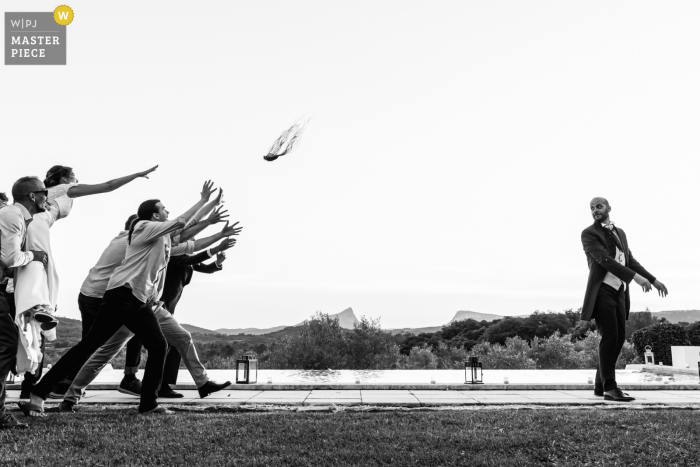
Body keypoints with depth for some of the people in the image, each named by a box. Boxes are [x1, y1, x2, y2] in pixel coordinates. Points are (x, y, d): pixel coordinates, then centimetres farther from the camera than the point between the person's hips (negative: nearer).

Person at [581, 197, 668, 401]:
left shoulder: (620, 233, 19)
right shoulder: (589, 234, -5)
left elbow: (630, 260, 23)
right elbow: (604, 259, -17)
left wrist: (653, 279, 16)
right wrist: (635, 277, -24)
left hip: (619, 292, 7)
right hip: (602, 291, -7)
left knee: (618, 338, 5)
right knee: (609, 337, -15)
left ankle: (600, 385, 11)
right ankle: (610, 387, -15)